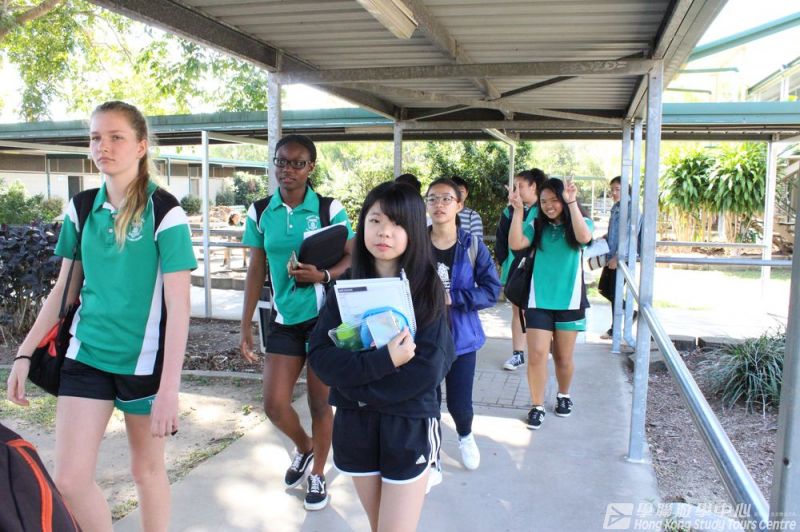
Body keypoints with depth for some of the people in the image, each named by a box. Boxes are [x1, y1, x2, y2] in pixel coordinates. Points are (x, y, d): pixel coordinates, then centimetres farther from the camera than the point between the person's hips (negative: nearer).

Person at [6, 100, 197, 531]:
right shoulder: (81, 208, 3)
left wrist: (169, 387, -20)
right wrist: (25, 353, 7)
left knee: (147, 468, 12)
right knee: (68, 479, 2)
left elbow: (178, 305, -15)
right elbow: (64, 289, 11)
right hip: (85, 355, 4)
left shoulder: (165, 211, -13)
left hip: (144, 359, -4)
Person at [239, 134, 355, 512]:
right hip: (284, 319, 3)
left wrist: (323, 276, -24)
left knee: (320, 401, 6)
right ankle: (303, 447, 34)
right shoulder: (260, 212, 1)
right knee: (274, 405, 1)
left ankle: (318, 474, 30)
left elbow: (352, 259, -3)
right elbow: (256, 271, 4)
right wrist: (245, 326, 2)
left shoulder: (328, 208, -6)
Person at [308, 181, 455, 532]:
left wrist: (357, 378, -15)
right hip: (355, 424, 4)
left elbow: (429, 367, -17)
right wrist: (382, 361, -22)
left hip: (410, 427, -3)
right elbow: (321, 355, -9)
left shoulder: (426, 287, -9)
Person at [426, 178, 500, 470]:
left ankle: (465, 436, 42)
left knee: (459, 403, 5)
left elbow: (491, 290, -9)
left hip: (461, 336, 0)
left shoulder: (473, 246, -5)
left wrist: (452, 298, -20)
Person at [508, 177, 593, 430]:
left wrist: (572, 203, -29)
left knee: (563, 357, 11)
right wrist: (518, 210, -19)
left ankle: (563, 395, 37)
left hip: (569, 301, 0)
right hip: (539, 301, 1)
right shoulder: (537, 226, 2)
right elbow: (515, 244, -14)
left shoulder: (580, 223, 0)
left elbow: (584, 237, -24)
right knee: (537, 354, -6)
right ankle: (537, 406, 9)